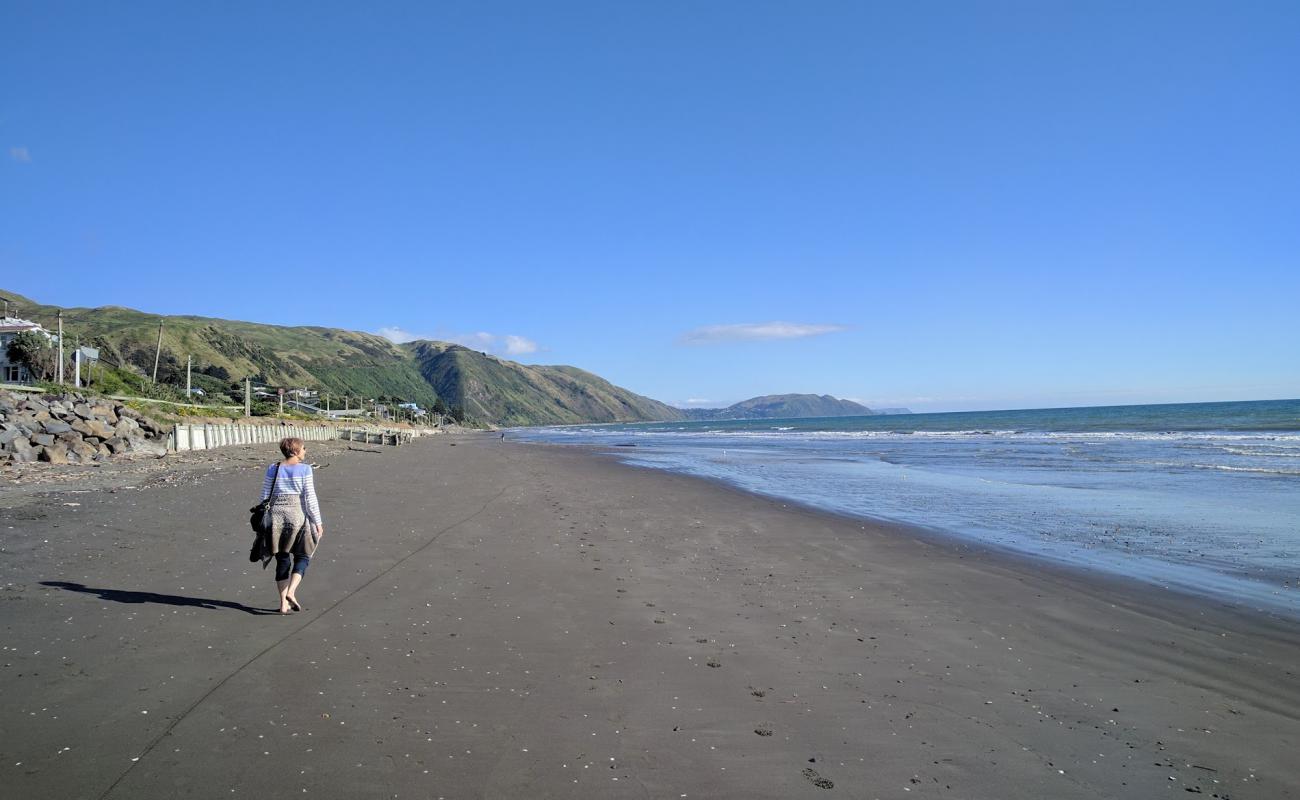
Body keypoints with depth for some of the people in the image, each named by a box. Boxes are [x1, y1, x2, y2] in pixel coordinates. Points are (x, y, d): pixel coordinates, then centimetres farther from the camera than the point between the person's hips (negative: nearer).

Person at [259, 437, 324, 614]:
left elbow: (265, 497, 7)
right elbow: (310, 497, -8)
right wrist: (318, 522, -4)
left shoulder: (273, 469, 6)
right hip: (298, 515, -4)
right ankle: (291, 592, -9)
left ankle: (283, 603, 13)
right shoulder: (304, 469, -6)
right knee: (302, 556, 11)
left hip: (276, 515, 4)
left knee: (282, 560, 12)